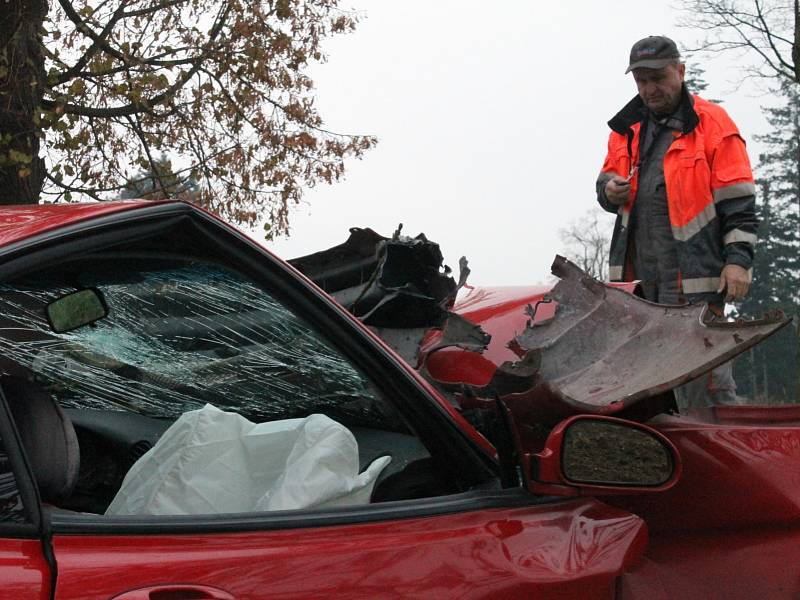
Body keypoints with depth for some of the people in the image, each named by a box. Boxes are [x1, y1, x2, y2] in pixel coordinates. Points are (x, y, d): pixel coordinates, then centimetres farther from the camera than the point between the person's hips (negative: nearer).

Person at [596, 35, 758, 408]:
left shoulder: (711, 123, 0)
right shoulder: (626, 128, 16)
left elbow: (739, 201, -3)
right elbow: (607, 180, 27)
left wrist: (738, 259, -11)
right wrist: (609, 190, 2)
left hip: (692, 276, -6)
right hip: (636, 274, 6)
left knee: (704, 376, -8)